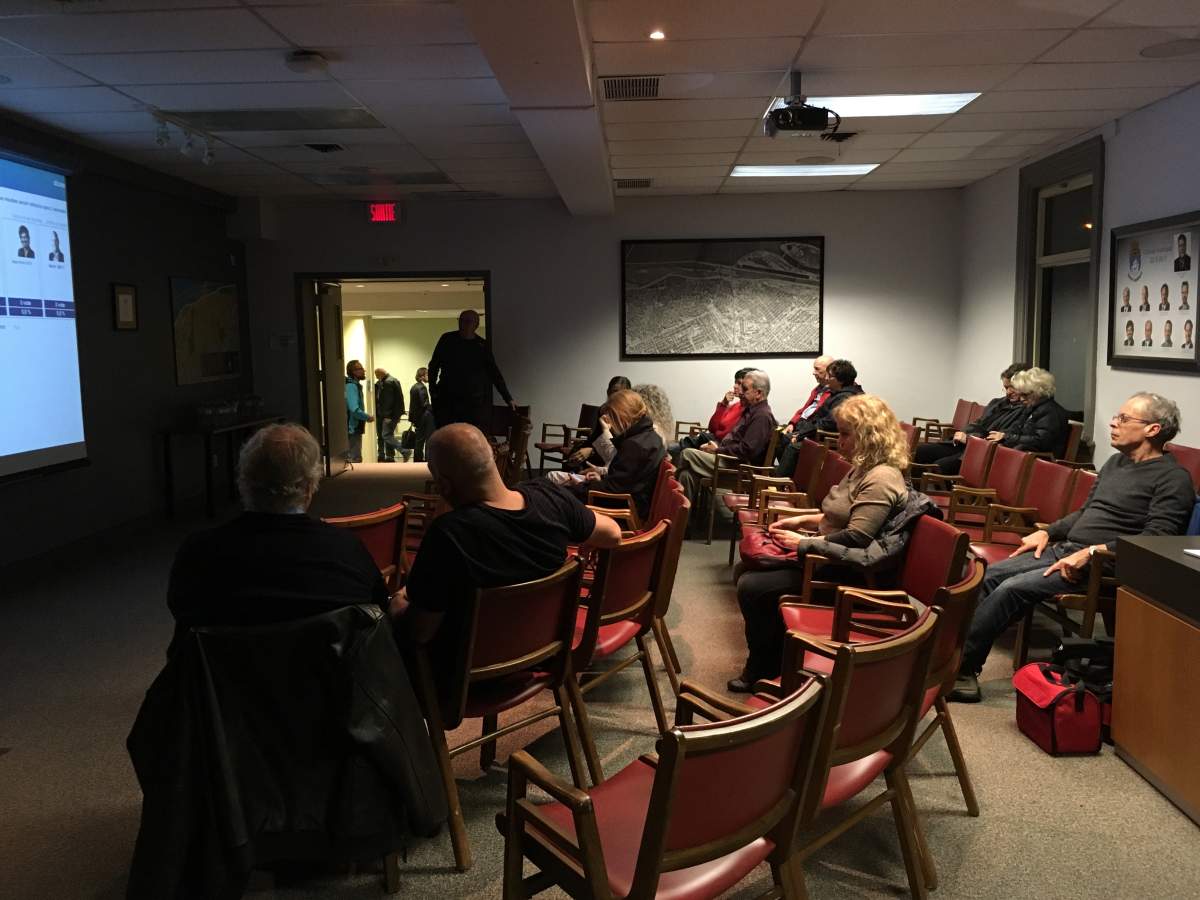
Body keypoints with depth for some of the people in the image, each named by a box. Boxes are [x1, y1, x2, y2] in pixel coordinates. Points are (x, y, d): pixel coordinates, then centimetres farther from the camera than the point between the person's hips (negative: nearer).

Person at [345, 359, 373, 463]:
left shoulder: (354, 385, 12)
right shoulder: (351, 386, -18)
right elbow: (355, 410, -27)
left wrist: (365, 417, 11)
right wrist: (368, 417, -13)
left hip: (355, 428, 10)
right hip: (353, 429, -10)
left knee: (355, 458, 16)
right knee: (355, 460, -5)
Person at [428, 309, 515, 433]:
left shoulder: (483, 346, 3)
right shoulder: (447, 339, 3)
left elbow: (494, 374, 8)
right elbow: (433, 366, 11)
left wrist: (508, 399, 6)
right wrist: (433, 390, 2)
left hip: (473, 403, -1)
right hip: (446, 400, 1)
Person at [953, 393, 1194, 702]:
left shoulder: (1173, 479, -7)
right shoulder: (1116, 462, 19)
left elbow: (1156, 540, -19)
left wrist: (1091, 552, -25)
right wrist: (1047, 532, 11)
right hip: (1063, 549, 9)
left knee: (1013, 588, -25)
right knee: (988, 576, -9)